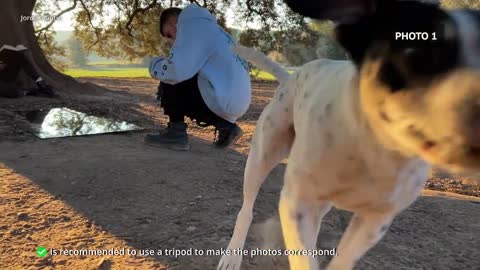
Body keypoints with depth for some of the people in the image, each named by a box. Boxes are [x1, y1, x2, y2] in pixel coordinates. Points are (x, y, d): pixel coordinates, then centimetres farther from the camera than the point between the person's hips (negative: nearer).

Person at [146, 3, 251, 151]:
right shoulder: (209, 28, 25)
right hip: (238, 102, 9)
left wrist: (155, 66, 2)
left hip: (223, 100, -9)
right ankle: (225, 125, 12)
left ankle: (176, 133, 0)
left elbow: (179, 69, -18)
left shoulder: (192, 24, -4)